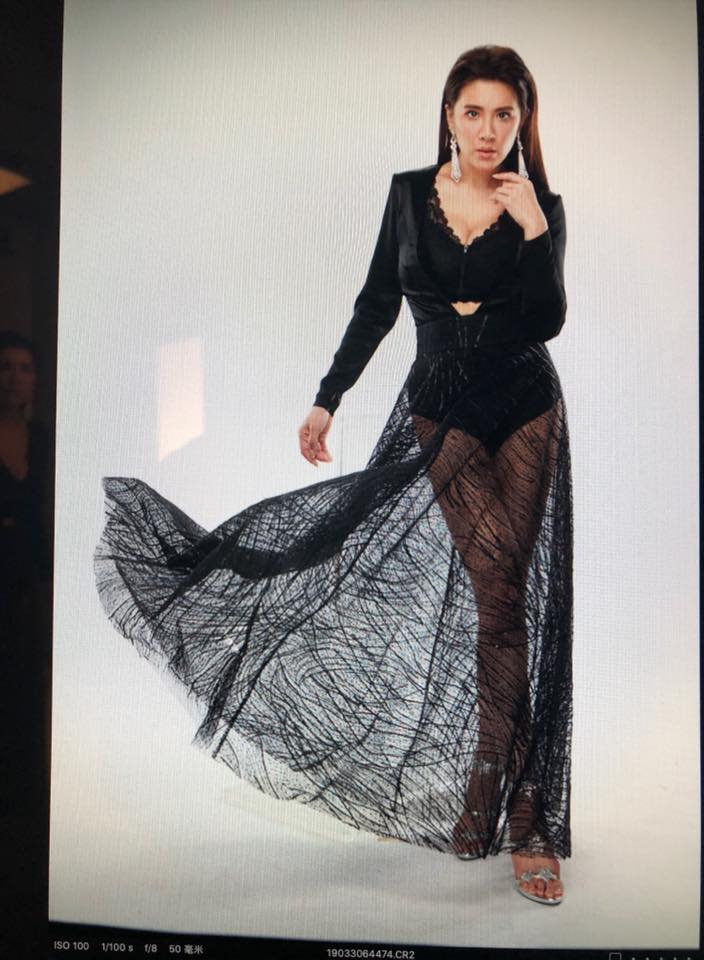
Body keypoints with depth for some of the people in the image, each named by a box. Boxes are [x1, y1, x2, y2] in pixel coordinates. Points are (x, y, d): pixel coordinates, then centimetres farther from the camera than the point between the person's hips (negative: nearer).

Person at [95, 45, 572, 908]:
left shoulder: (540, 205, 2)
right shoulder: (410, 192, 5)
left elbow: (547, 322, -8)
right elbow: (377, 303, 7)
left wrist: (532, 226, -16)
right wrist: (328, 398, 6)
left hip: (524, 414, 1)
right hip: (437, 410, 0)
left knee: (507, 602, 0)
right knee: (500, 595, -11)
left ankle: (503, 812, 15)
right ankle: (521, 820, 5)